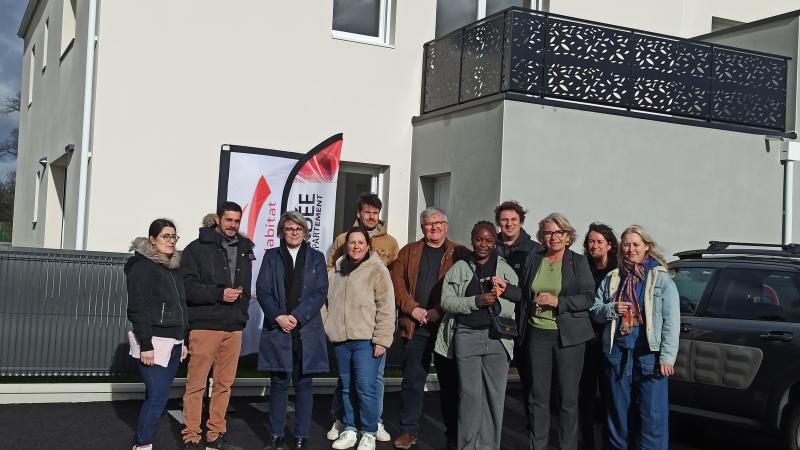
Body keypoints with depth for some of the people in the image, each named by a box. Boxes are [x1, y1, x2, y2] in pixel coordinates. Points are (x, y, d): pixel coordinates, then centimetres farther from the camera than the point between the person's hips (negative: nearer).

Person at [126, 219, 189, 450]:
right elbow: (138, 309, -15)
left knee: (159, 395, 7)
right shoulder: (143, 266, -9)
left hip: (173, 342, 8)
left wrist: (183, 340, 16)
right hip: (154, 342, -8)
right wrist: (145, 345, -20)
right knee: (157, 396, -11)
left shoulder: (173, 267, 15)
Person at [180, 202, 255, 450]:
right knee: (196, 384, -2)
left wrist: (242, 313, 10)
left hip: (234, 327, 5)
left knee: (224, 384, 9)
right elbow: (187, 286, -9)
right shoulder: (197, 248, -1)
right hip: (205, 325, -5)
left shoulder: (244, 250, 15)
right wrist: (219, 293, -18)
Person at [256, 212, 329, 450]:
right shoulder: (271, 256, 9)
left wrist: (297, 317, -11)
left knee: (303, 383, 4)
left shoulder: (316, 258, 9)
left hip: (307, 331, 0)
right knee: (279, 383, 3)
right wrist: (279, 317, -13)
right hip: (277, 329, 0)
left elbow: (320, 293, -1)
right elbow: (262, 291, 1)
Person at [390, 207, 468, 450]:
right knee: (412, 380, 5)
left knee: (450, 381, 5)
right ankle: (409, 430, 14)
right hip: (415, 326, 2)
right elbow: (397, 282, 4)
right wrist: (413, 309, -9)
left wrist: (440, 311, -13)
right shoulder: (408, 252, 12)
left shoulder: (459, 254, 5)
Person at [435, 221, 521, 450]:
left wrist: (496, 303, -17)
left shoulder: (505, 269, 9)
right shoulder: (459, 268, 7)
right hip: (467, 336, -1)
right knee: (469, 394, 0)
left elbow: (517, 304, 3)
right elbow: (447, 301, -2)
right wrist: (477, 301, -14)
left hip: (497, 337, 1)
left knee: (495, 394, 2)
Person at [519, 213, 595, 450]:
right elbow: (524, 294, 16)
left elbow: (588, 298, -5)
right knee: (538, 395, 6)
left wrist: (557, 301, -15)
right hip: (537, 333, 3)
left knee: (569, 397, 2)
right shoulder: (533, 260, 10)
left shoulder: (578, 262, 0)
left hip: (568, 335, -3)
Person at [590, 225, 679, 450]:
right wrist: (612, 309, -8)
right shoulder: (612, 278, 11)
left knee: (653, 415, -4)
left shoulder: (660, 278, -1)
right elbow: (595, 311, 14)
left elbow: (671, 321, -6)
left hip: (649, 354, -4)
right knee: (617, 411, 14)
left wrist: (667, 357, -13)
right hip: (617, 353, 4)